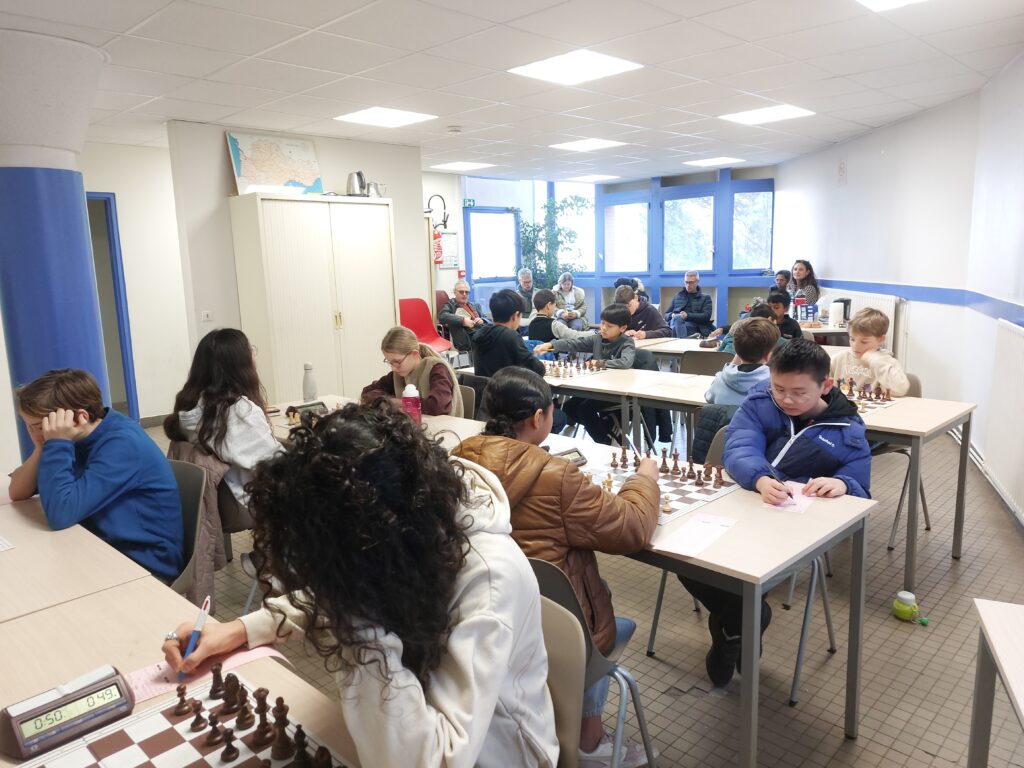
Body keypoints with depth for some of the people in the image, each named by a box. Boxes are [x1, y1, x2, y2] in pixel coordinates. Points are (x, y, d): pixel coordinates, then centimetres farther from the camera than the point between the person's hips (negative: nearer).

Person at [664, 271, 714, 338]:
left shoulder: (705, 298, 21)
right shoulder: (677, 297, 30)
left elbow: (706, 316, 4)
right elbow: (666, 315, 24)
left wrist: (688, 315, -11)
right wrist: (672, 315, -2)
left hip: (693, 326, -2)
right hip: (676, 324, 3)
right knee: (677, 318, -38)